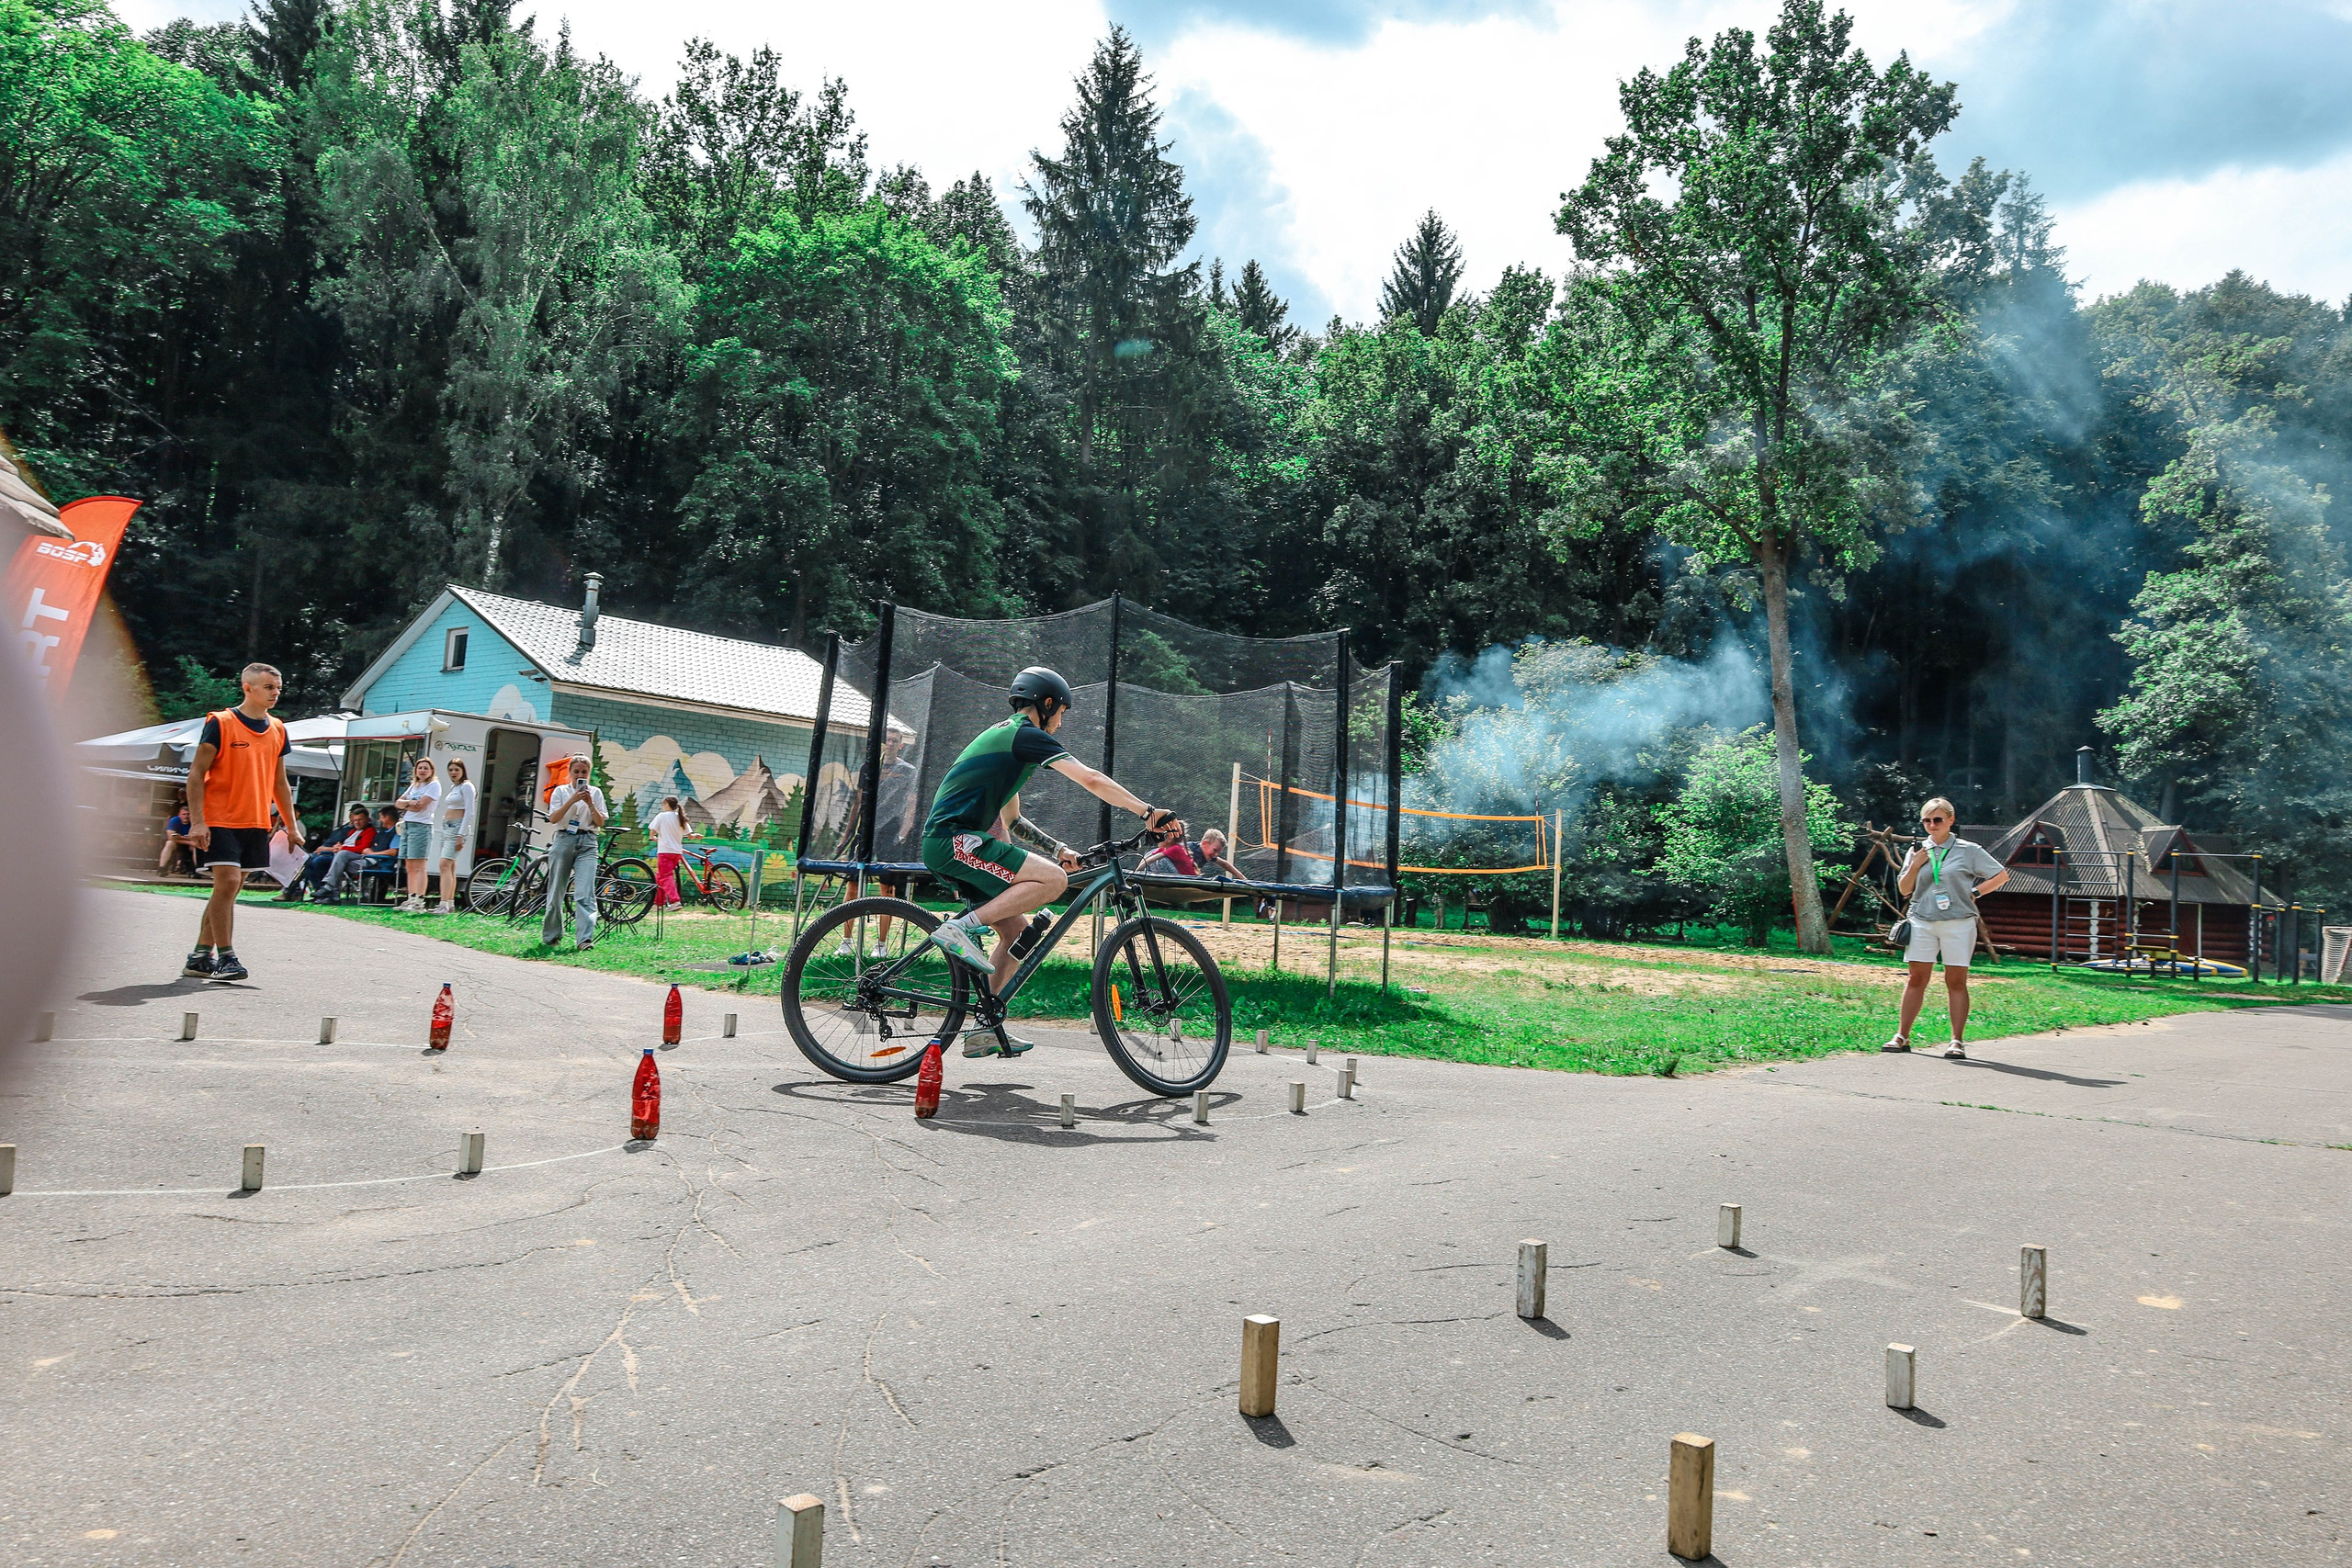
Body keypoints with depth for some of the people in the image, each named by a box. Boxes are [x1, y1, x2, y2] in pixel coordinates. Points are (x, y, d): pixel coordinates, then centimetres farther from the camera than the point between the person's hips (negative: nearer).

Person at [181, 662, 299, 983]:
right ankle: (225, 957, -5)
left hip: (257, 824, 6)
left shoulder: (277, 730, 12)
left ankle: (200, 957, 17)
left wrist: (292, 826, 16)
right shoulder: (220, 723, -5)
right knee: (227, 882, -13)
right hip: (220, 821, -6)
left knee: (231, 889, 8)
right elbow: (196, 773, -7)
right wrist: (197, 822, -14)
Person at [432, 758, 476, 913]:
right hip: (446, 828, 9)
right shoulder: (453, 787, 18)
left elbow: (469, 813, -14)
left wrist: (460, 836, -20)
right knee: (450, 868, 7)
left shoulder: (466, 786, -7)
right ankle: (450, 904, 10)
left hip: (457, 828, -9)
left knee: (445, 864, -17)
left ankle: (444, 905, -22)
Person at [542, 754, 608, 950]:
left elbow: (600, 822, 5)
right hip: (564, 840, 1)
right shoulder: (561, 791, 9)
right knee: (556, 891, 6)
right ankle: (551, 935, 21)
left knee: (585, 893, -14)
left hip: (587, 843, -1)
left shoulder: (595, 792, 10)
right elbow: (553, 818, -3)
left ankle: (585, 939, -22)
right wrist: (572, 800, -13)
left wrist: (590, 804, -10)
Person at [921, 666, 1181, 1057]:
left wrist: (1056, 848, 25)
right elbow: (1092, 780, -13)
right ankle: (961, 928, -19)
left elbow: (1009, 817, 30)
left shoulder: (1005, 734, 25)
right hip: (953, 838, -10)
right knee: (1053, 879, -22)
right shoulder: (1028, 735, -5)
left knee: (1018, 930, 10)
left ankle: (982, 1029, 12)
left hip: (943, 843, 10)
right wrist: (1149, 812, -12)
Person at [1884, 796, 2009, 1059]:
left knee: (1956, 982, -1)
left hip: (1958, 922, -2)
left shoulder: (1968, 850, 3)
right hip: (1922, 921, 2)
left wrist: (1974, 892, -1)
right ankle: (1902, 1036, 5)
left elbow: (2002, 875, 8)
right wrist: (1914, 866, -3)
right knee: (1916, 979, 2)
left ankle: (1957, 1041, 3)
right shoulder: (1917, 851, 11)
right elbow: (1904, 890, 12)